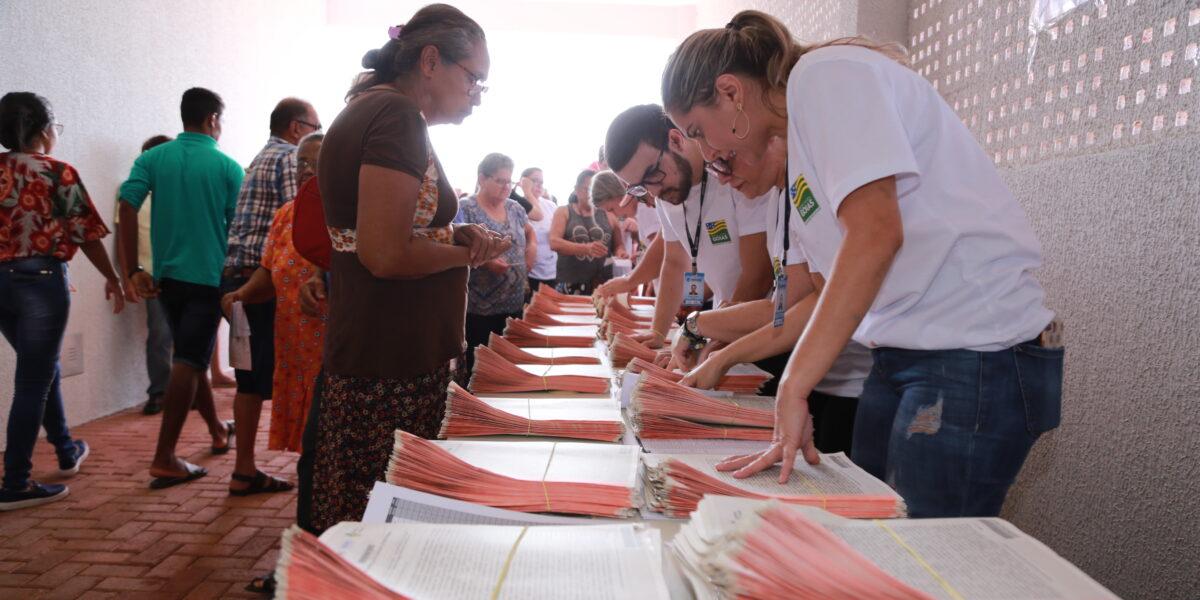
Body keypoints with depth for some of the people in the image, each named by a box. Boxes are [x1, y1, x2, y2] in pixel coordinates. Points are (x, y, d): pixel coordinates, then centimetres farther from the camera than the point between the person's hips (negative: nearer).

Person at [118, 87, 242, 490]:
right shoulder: (228, 167, -5)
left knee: (191, 355, 20)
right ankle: (164, 459, -7)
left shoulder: (153, 158, 3)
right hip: (209, 276, -4)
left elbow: (127, 209, -8)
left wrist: (133, 270, -5)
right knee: (189, 362, -5)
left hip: (167, 275, 5)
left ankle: (218, 430, 36)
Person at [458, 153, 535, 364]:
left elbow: (529, 231, 29)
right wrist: (484, 261, -27)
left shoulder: (514, 208, 11)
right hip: (478, 308, -6)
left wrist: (532, 246, 8)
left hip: (514, 304, 6)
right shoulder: (466, 209, -9)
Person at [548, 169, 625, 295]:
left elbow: (618, 244, 15)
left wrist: (620, 252, -10)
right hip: (570, 285, -2)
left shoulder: (608, 215, 11)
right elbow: (554, 243, -10)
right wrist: (586, 248, -25)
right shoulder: (563, 212, 5)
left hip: (603, 285, 2)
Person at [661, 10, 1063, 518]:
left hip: (977, 357, -9)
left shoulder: (825, 74, -9)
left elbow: (875, 233, -23)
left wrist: (792, 390, -21)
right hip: (904, 357, 9)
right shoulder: (795, 143, 18)